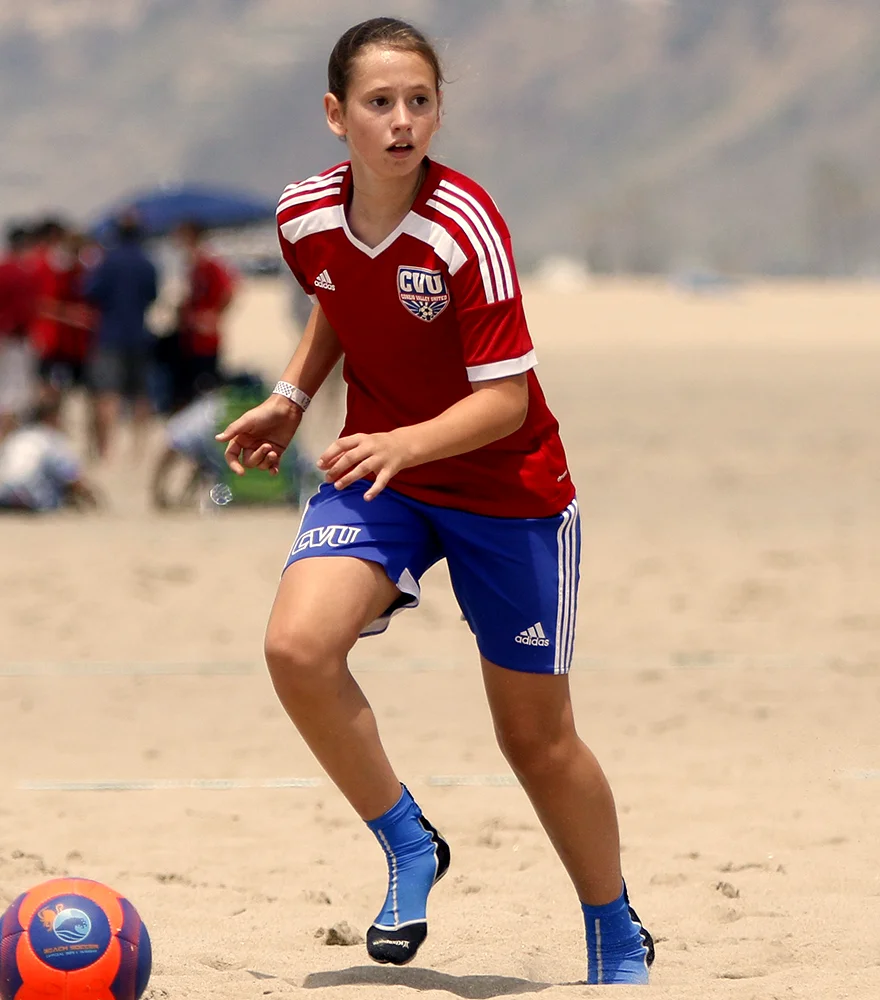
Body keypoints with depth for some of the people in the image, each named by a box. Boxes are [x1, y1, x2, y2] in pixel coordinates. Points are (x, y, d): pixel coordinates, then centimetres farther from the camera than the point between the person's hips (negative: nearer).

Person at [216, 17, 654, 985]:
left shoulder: (465, 227, -24)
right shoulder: (305, 216, -9)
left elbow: (504, 398, -25)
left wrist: (405, 444, -40)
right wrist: (291, 396, 4)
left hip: (506, 485, -4)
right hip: (377, 470, 4)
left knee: (536, 736, 6)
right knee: (297, 647, -25)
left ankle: (617, 937, 30)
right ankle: (409, 847, -3)